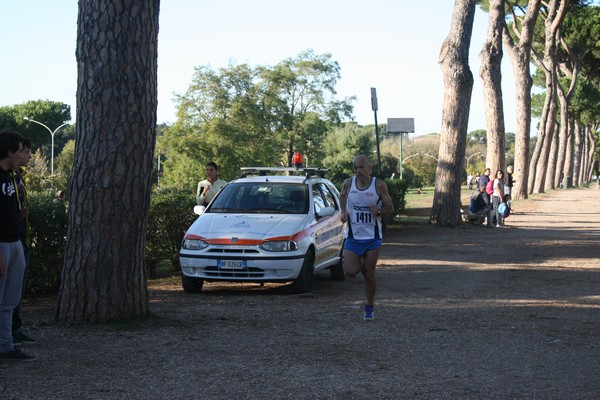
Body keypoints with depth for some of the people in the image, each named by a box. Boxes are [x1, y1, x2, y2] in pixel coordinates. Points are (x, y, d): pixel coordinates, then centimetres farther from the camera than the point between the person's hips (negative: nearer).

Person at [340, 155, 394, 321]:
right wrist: (344, 211, 3)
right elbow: (342, 196, 20)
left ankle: (370, 307, 21)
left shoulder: (379, 185, -9)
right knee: (350, 272, -9)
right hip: (353, 235, 1)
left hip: (372, 237, -1)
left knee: (369, 274, 3)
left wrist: (379, 211, -22)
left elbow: (390, 207, -1)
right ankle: (361, 264, 28)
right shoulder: (348, 184, -4)